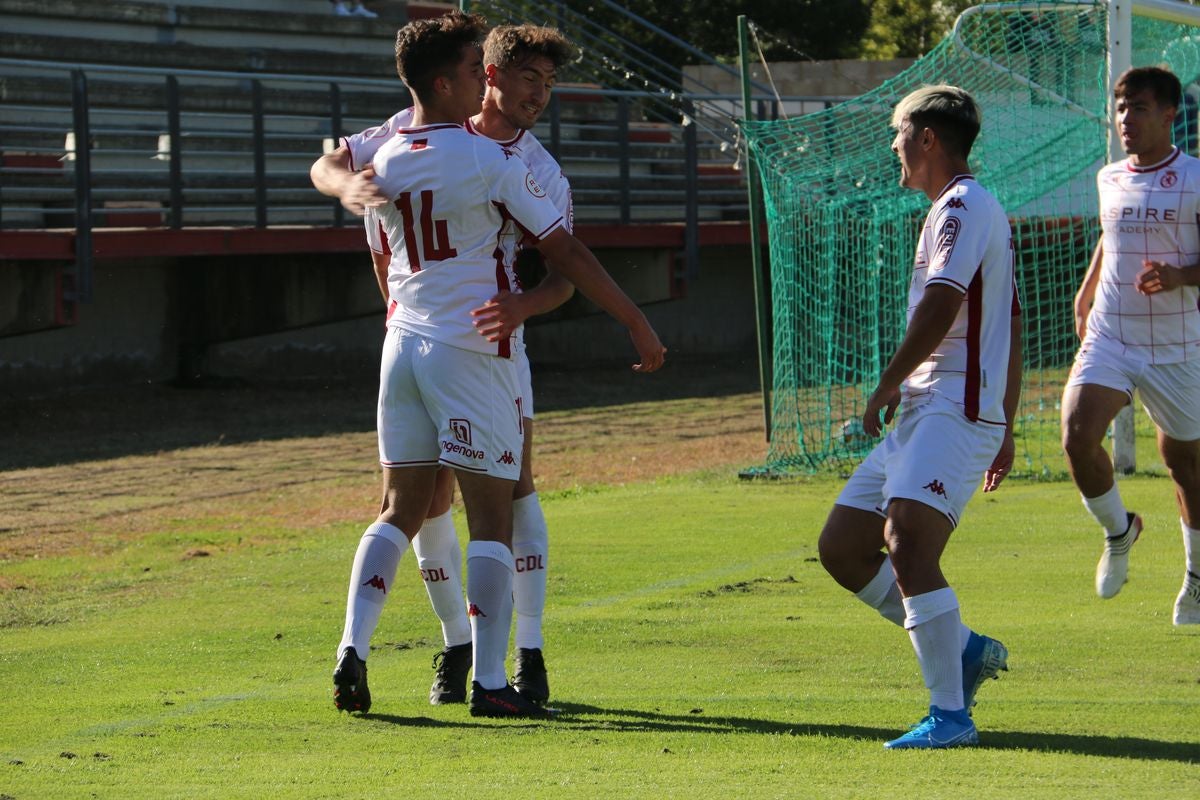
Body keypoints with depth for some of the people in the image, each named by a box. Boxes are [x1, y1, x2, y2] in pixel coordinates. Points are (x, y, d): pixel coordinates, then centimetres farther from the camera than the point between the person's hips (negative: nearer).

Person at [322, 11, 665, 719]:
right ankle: (490, 681, -5)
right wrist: (640, 327, -2)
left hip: (403, 341, 6)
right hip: (471, 350, -6)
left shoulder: (383, 162, 6)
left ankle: (353, 651, -2)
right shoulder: (489, 161, -11)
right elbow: (566, 253, -8)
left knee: (400, 508, 12)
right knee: (492, 518, -2)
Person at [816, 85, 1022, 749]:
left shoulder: (962, 206, -8)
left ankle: (950, 714, -26)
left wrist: (888, 385, -13)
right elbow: (1010, 327, 27)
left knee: (906, 546, -24)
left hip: (954, 411, -11)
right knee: (841, 549, 8)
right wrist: (1005, 431, 29)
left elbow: (942, 303, -21)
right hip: (922, 415, 11)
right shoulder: (978, 210, 25)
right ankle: (964, 648, 12)